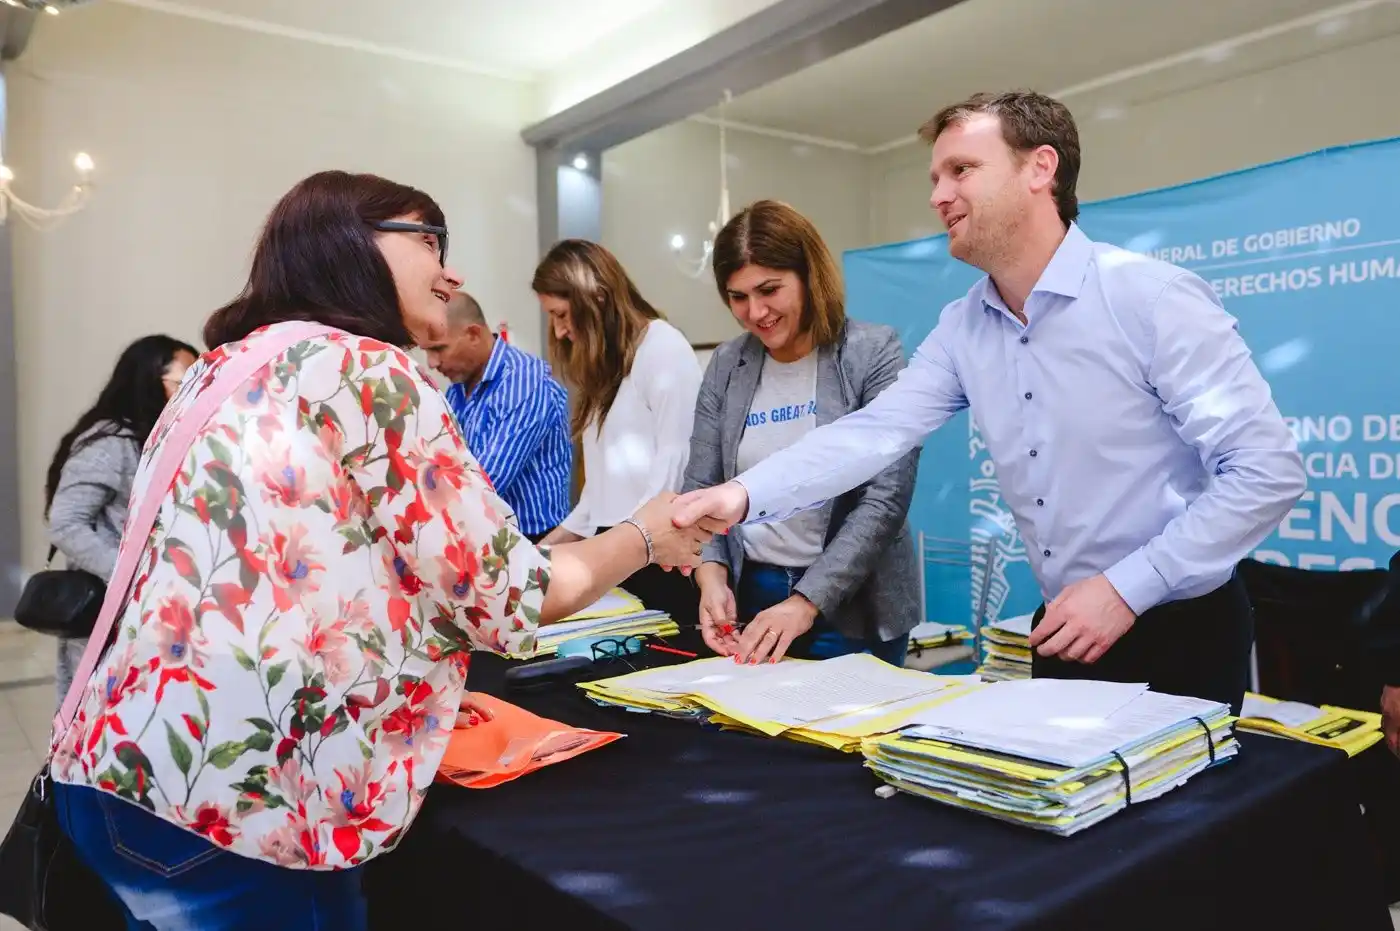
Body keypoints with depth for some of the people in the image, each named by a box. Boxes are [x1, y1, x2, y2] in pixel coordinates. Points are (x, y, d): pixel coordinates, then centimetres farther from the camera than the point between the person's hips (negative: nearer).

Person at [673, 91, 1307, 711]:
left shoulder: (1152, 297, -17)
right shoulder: (961, 329, 1)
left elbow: (1268, 470, -18)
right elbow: (876, 430, -11)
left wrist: (1126, 587, -22)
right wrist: (743, 495, -25)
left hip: (1179, 634, -5)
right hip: (1064, 632, 6)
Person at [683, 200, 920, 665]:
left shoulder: (874, 353, -10)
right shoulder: (726, 365, 2)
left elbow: (886, 499, -16)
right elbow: (700, 488, 4)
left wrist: (806, 603, -22)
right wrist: (712, 571, -14)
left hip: (850, 608, -3)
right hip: (748, 597, 4)